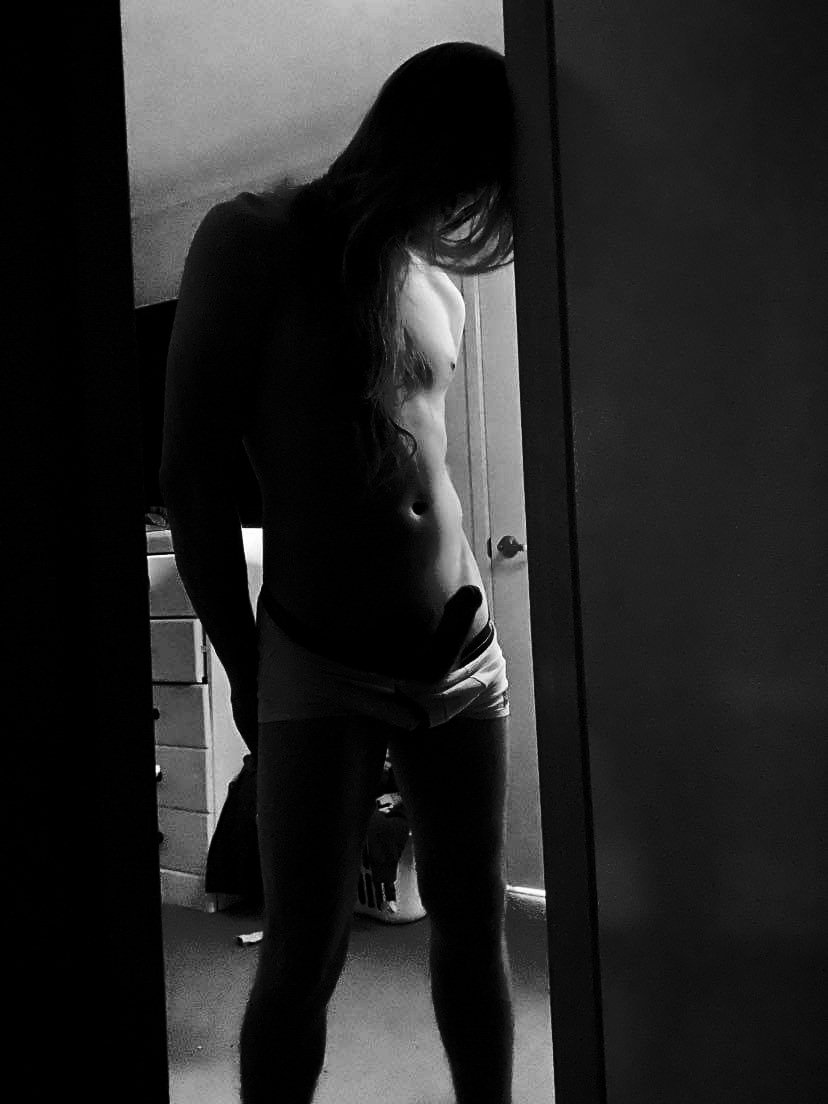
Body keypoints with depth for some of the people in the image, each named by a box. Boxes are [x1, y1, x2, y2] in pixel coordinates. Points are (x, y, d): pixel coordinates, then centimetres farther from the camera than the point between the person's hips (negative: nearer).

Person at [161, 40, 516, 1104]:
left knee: (474, 920, 13)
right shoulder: (256, 239, -4)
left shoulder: (440, 281, 12)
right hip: (322, 669, -5)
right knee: (304, 953, -1)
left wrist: (465, 611, 14)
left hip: (464, 657, 6)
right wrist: (245, 669, -5)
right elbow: (192, 476, -6)